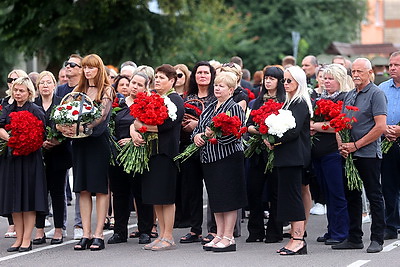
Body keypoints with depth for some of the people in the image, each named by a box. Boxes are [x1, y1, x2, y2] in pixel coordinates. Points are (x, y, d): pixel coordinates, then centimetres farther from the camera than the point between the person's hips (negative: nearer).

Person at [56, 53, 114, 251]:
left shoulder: (106, 90, 0)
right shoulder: (78, 90, 16)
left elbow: (102, 115, -14)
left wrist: (83, 127, -27)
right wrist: (60, 126, -14)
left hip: (98, 141, -5)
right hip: (79, 142, 5)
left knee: (100, 188, -3)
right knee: (83, 189, 4)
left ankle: (98, 234, -3)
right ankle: (86, 234, 5)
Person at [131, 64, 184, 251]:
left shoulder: (175, 100, -5)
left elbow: (164, 125, -19)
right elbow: (135, 120, 11)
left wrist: (141, 126, -10)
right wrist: (133, 132, -11)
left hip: (166, 151, -7)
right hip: (150, 150, 8)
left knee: (166, 196, -5)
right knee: (155, 197, 9)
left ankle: (168, 238, -1)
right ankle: (161, 236, 15)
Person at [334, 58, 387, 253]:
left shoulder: (376, 94, -7)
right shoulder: (349, 96, 15)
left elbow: (380, 127, -15)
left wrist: (356, 145, -14)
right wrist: (341, 145, 1)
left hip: (368, 154, -7)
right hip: (350, 155, 8)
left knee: (374, 197, -1)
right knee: (352, 196, 10)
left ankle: (376, 239, 4)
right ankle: (354, 238, 18)